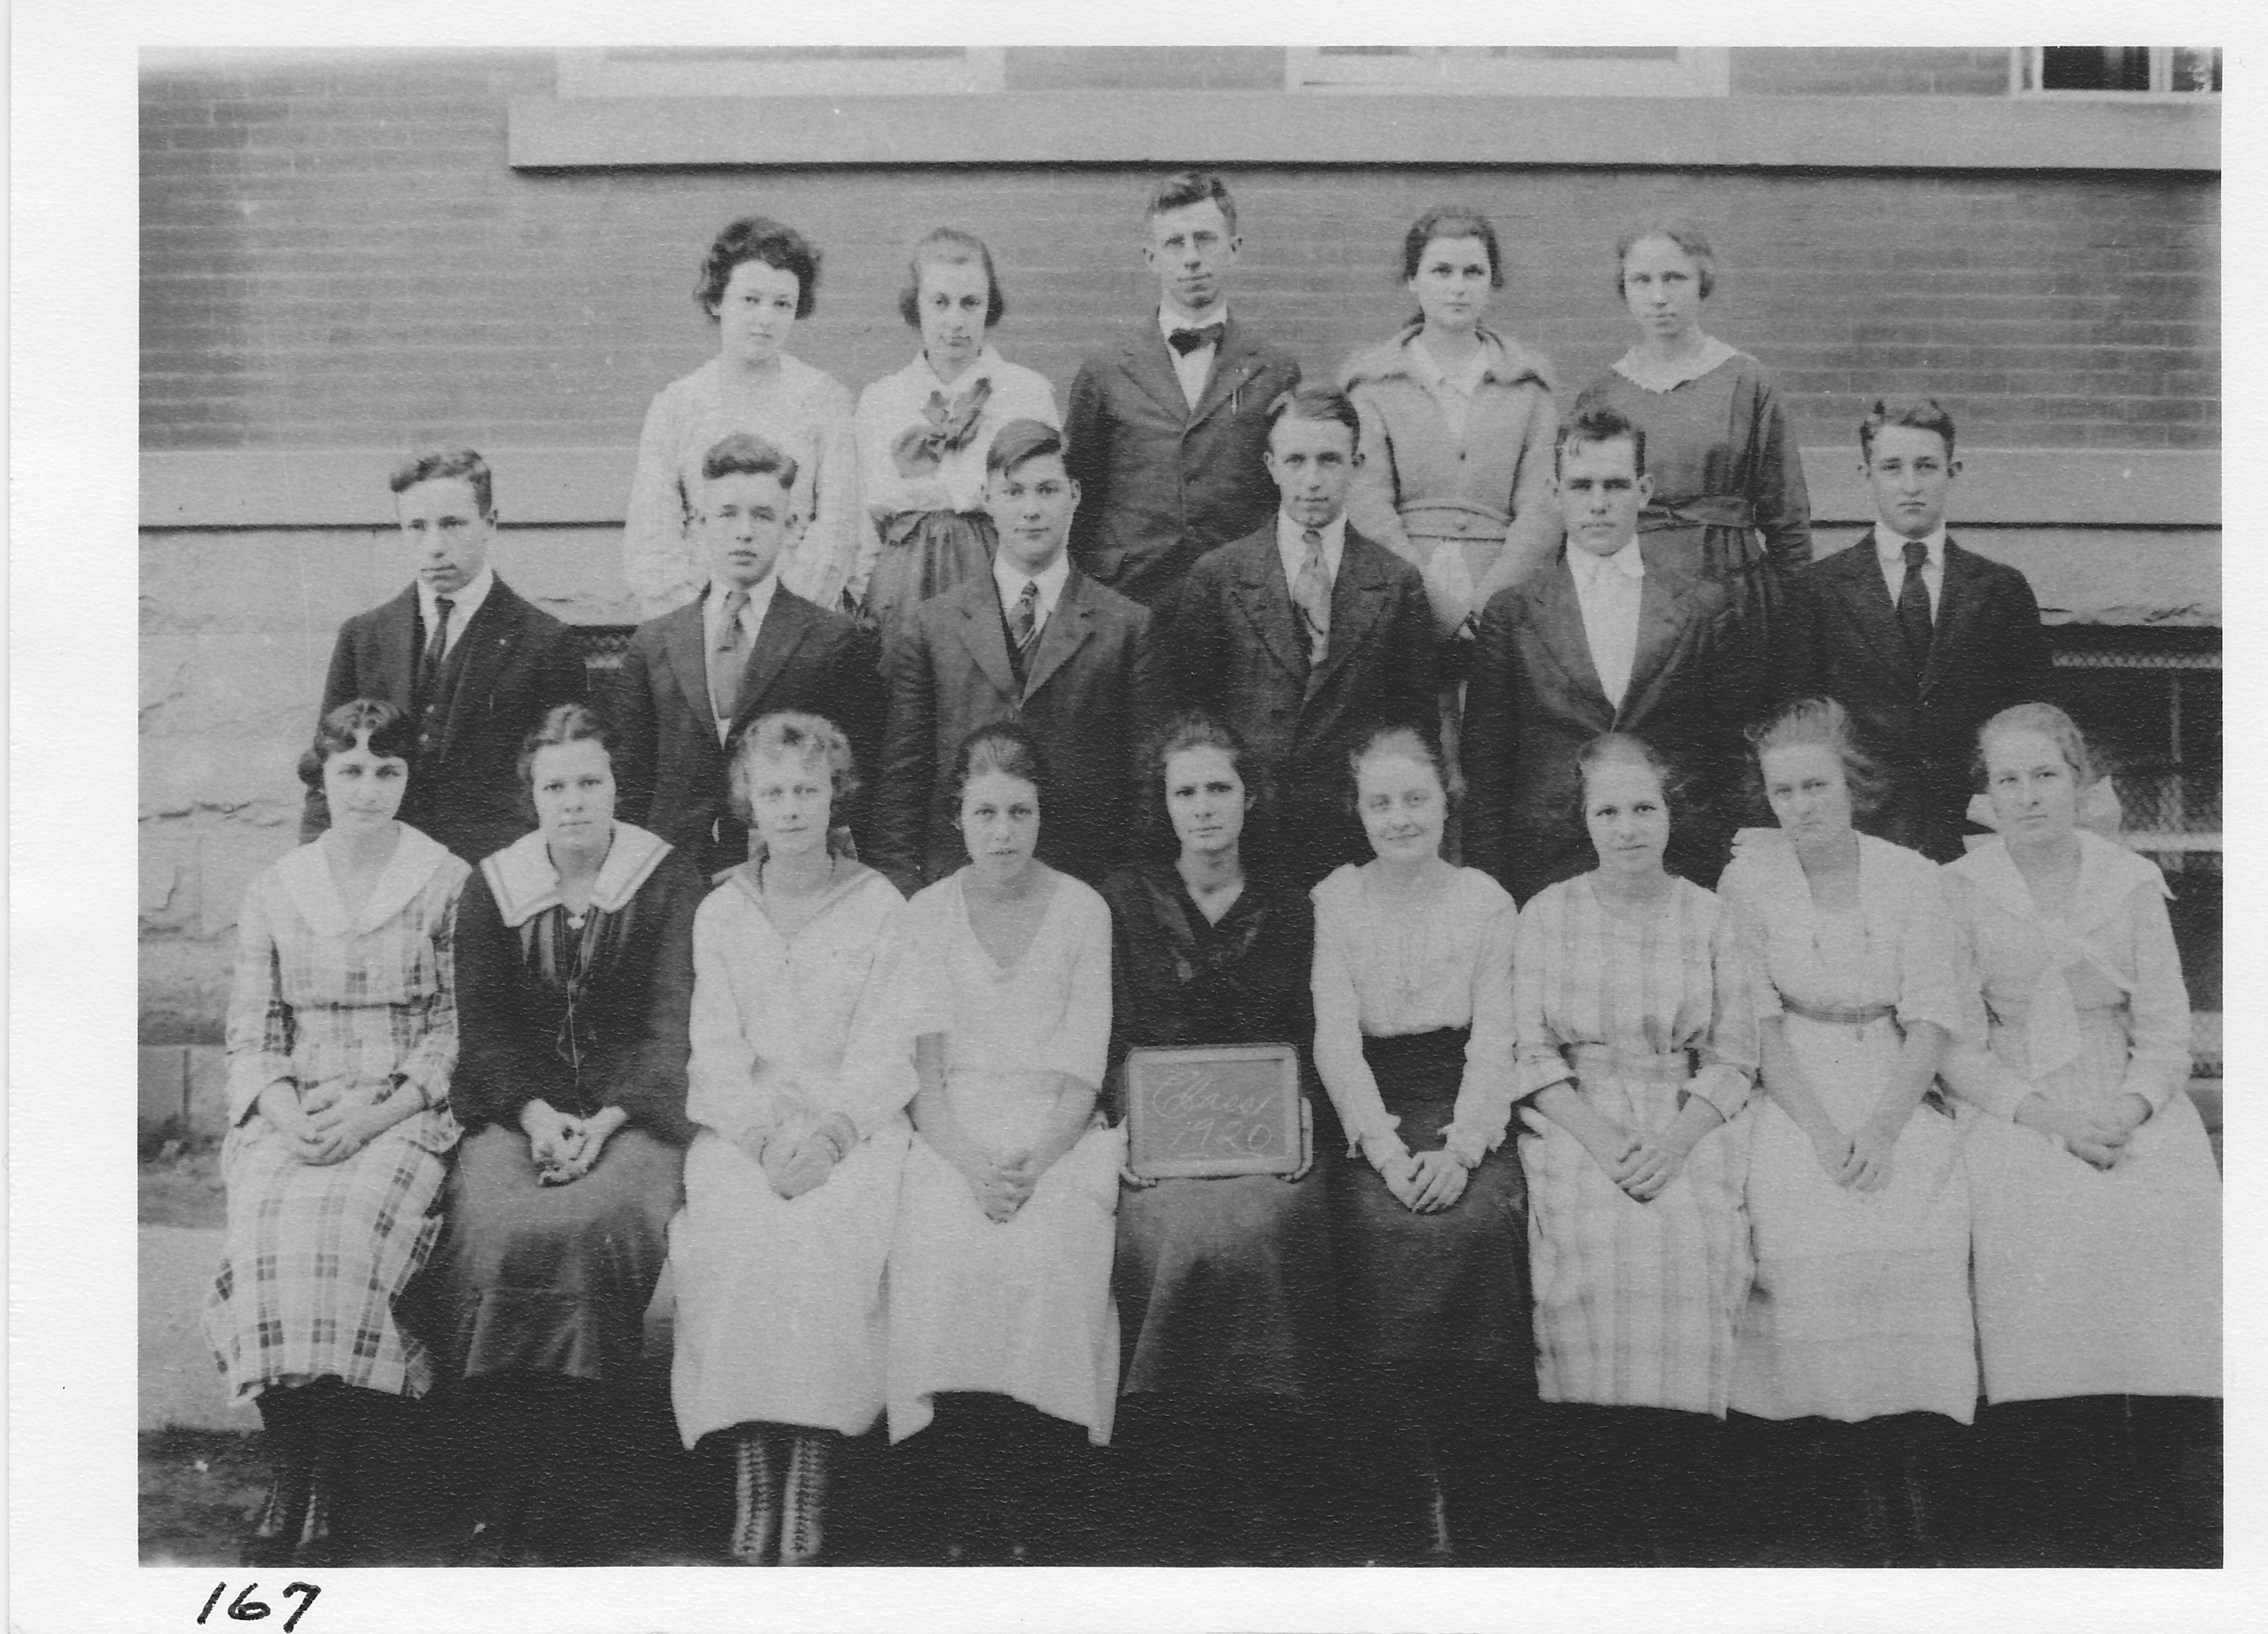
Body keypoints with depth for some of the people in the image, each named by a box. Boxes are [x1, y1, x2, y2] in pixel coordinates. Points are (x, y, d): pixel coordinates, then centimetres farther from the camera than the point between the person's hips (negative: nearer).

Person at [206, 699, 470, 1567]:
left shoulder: (447, 885, 5)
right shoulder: (274, 893, 14)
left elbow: (458, 1030, 1)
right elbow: (251, 1033, 11)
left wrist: (379, 1108, -13)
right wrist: (287, 1110, -9)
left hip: (405, 1113, -3)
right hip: (288, 1116, 3)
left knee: (349, 1227, -32)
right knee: (264, 1228, -29)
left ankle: (334, 1483, -24)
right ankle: (286, 1472, -21)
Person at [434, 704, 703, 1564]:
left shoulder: (670, 883, 4)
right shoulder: (492, 887, 12)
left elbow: (670, 1026, -2)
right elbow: (483, 1025, 7)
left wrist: (606, 1121, -16)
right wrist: (535, 1114, -11)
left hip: (632, 1113, -2)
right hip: (517, 1110, 2)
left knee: (594, 1225, -32)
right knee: (491, 1227, -28)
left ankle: (562, 1503, -23)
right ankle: (496, 1498, -21)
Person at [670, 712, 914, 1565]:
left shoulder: (881, 908, 8)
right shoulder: (719, 913, 13)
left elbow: (886, 1055, 1)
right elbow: (716, 1052, 5)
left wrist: (829, 1134, -15)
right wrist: (765, 1135, -12)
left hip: (854, 1123, -1)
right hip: (743, 1123, 1)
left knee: (834, 1232, -31)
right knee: (736, 1233, -29)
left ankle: (812, 1463, -24)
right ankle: (751, 1462, -22)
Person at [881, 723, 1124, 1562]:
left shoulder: (1083, 912, 5)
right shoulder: (927, 915, 8)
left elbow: (1080, 1079, 1)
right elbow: (925, 1076, 2)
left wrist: (1034, 1163, -17)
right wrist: (971, 1163, -16)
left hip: (1057, 1134, -1)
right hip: (954, 1133, 1)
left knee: (1047, 1256, -31)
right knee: (946, 1256, -30)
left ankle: (1039, 1523, -19)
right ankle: (970, 1521, -19)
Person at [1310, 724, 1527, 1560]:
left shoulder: (1485, 901, 8)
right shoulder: (1334, 901, 6)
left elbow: (1494, 1040, 1)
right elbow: (1336, 1038, -1)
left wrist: (1461, 1148, -13)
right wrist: (1386, 1148, -13)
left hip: (1467, 1112, 1)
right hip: (1370, 1114, 0)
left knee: (1481, 1222, -20)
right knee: (1383, 1225, -21)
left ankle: (1470, 1493, -6)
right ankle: (1413, 1489, -7)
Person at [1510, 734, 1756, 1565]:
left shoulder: (1708, 916, 11)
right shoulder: (1547, 914, 10)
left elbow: (1734, 1054, 7)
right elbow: (1530, 1055, 4)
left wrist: (1676, 1140, -10)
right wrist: (1600, 1136, -10)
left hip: (1688, 1124, 0)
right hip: (1576, 1122, 0)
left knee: (1690, 1246, -23)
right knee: (1591, 1250, -23)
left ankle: (1689, 1543, -13)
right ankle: (1600, 1542, -14)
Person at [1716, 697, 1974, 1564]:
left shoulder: (1912, 880, 5)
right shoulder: (1747, 882, 3)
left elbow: (1930, 1021, -2)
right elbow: (1759, 1024, -3)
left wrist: (1883, 1129, -16)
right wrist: (1821, 1133, -15)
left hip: (1899, 1087, 1)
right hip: (1794, 1091, -1)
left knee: (1922, 1230, -23)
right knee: (1808, 1233, -25)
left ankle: (1917, 1515, -17)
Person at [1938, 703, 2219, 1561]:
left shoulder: (2132, 882, 9)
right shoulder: (1958, 892, 3)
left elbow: (2166, 1033, 7)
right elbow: (1956, 1049, -1)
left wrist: (2133, 1106, -13)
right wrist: (2047, 1114, -15)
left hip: (2128, 1101, 2)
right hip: (2012, 1106, -2)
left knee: (2177, 1211, -23)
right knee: (2033, 1218, -26)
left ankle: (2158, 1492, -10)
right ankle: (2064, 1517, -14)